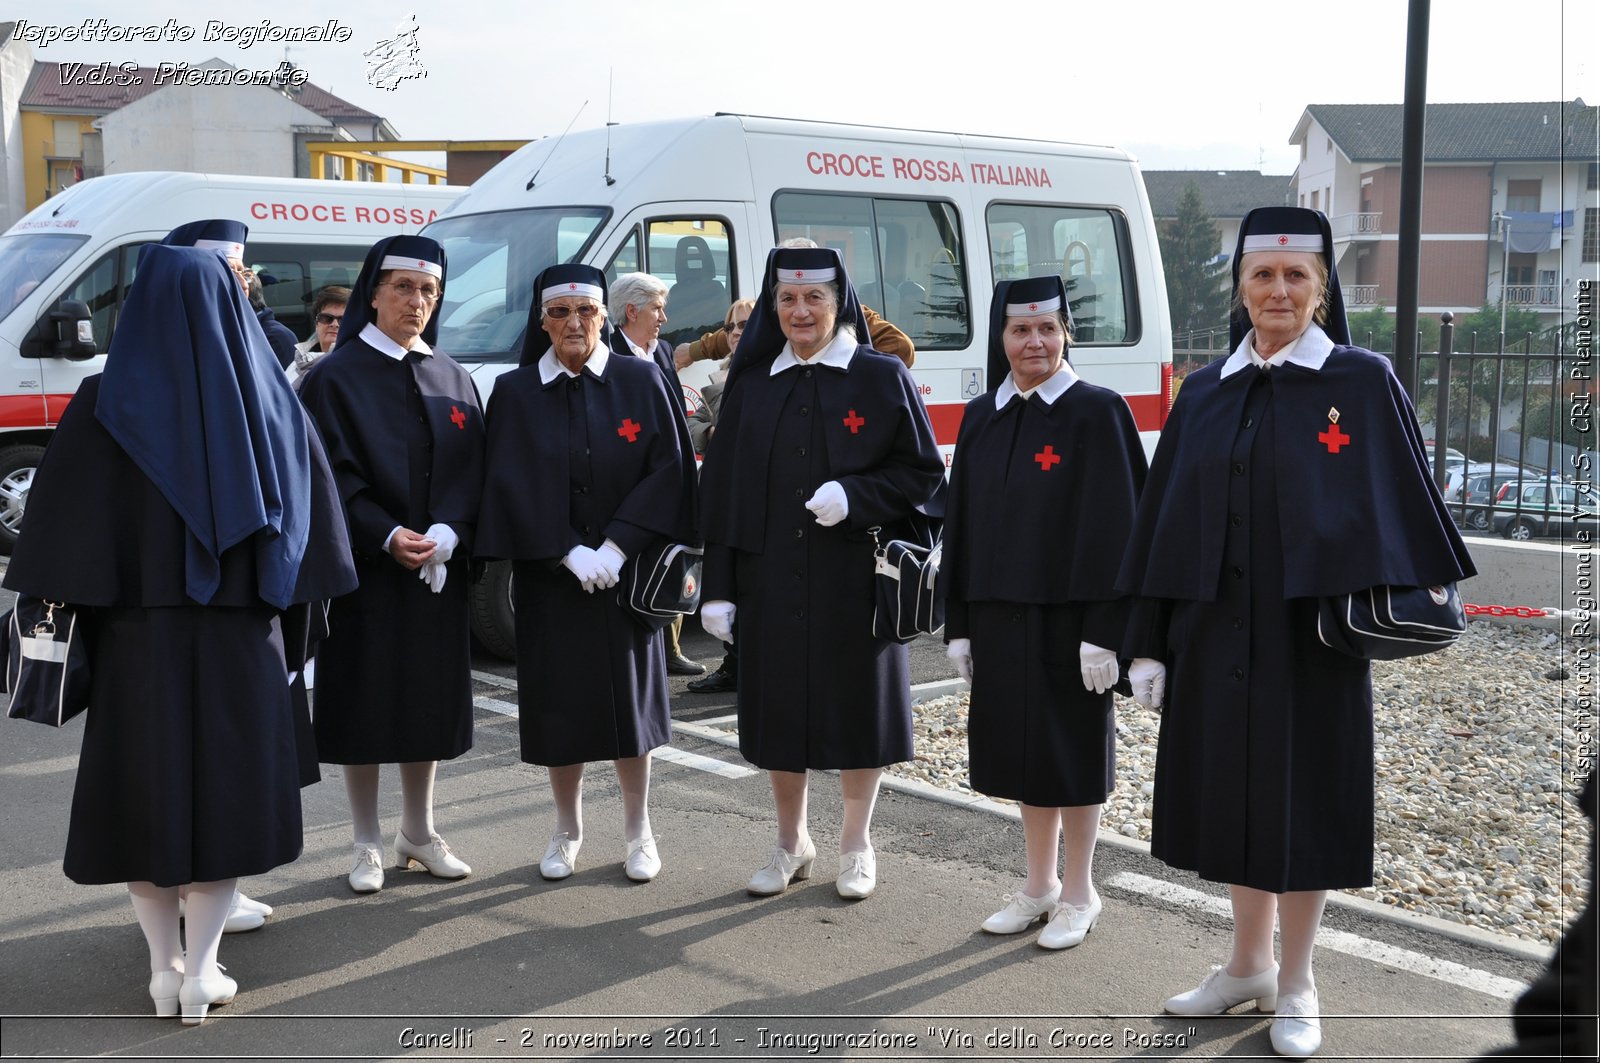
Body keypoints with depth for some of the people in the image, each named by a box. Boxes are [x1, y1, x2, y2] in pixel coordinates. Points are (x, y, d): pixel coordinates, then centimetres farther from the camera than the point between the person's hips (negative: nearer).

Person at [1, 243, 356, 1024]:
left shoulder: (106, 404, -6)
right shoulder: (269, 399, 1)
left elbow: (64, 523, -9)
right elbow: (313, 521, 3)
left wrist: (64, 600, 1)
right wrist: (288, 615, 9)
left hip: (139, 632, -1)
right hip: (242, 636, 1)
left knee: (145, 794, 11)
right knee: (229, 793, 10)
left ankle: (166, 967, 15)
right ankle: (200, 973, 8)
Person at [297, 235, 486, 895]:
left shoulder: (450, 378, 11)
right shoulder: (336, 376, -3)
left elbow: (470, 469, 4)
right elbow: (332, 473, -10)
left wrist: (446, 533, -13)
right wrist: (388, 536, -21)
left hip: (437, 567, 4)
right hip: (364, 564, -4)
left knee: (430, 694, 10)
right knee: (365, 701, 1)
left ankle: (419, 832, 24)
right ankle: (368, 845, 13)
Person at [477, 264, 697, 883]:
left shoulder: (641, 383, 0)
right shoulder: (515, 393, 1)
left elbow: (670, 470, -6)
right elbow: (511, 484, -5)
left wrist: (617, 547, -15)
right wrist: (569, 553, -16)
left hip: (625, 570, 0)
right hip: (547, 576, 1)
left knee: (628, 693, 4)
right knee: (559, 699, 5)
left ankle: (637, 829, 18)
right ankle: (567, 830, 22)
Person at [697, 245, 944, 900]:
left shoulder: (881, 378, -1)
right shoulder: (750, 385, 6)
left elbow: (924, 471, -1)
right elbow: (722, 489, 6)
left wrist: (854, 496, -18)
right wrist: (718, 587, 0)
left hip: (855, 576, -2)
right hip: (770, 578, 3)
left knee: (856, 705, 6)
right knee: (777, 708, 8)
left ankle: (856, 845, 24)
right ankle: (791, 844, 27)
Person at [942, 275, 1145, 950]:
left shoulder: (1097, 413, -8)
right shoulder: (982, 418, 8)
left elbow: (1117, 527, -12)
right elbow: (962, 522, 11)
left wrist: (1104, 631, -16)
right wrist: (959, 624, 8)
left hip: (1068, 613, -5)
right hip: (999, 613, 5)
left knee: (1072, 745, 4)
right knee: (1022, 744, 13)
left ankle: (1079, 895, 19)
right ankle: (1039, 885, 27)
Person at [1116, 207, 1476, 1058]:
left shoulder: (1363, 383, -4)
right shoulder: (1205, 394, 6)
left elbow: (1402, 507, -2)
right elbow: (1166, 520, 7)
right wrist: (1149, 643, 5)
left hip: (1311, 630, -4)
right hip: (1216, 629, 4)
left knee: (1301, 796, 5)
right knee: (1234, 791, 12)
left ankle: (1295, 985, 21)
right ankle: (1247, 965, 29)